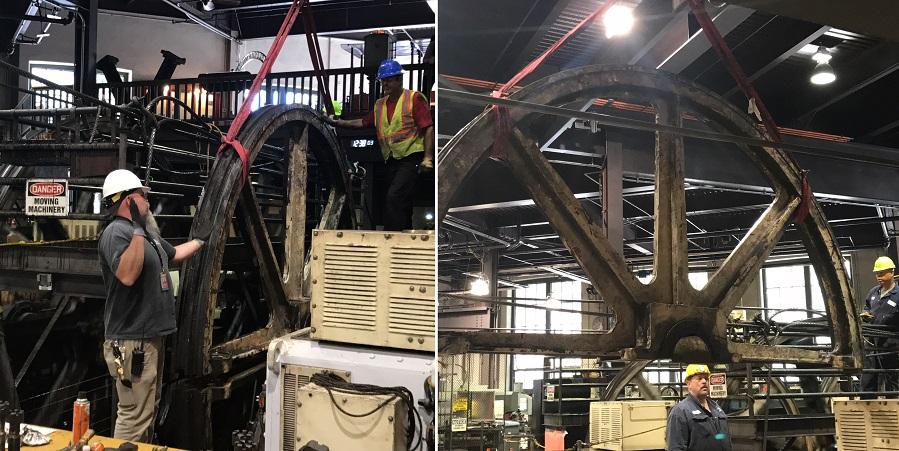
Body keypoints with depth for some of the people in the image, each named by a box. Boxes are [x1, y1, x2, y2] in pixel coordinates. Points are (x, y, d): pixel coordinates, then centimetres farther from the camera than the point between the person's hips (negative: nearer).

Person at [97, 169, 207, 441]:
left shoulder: (146, 234, 15)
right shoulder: (116, 233, -16)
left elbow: (173, 254, 33)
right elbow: (127, 275, -32)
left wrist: (201, 240, 40)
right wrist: (138, 231, -31)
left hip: (151, 337, 11)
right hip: (131, 342, -11)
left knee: (146, 413, 18)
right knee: (134, 417, -10)